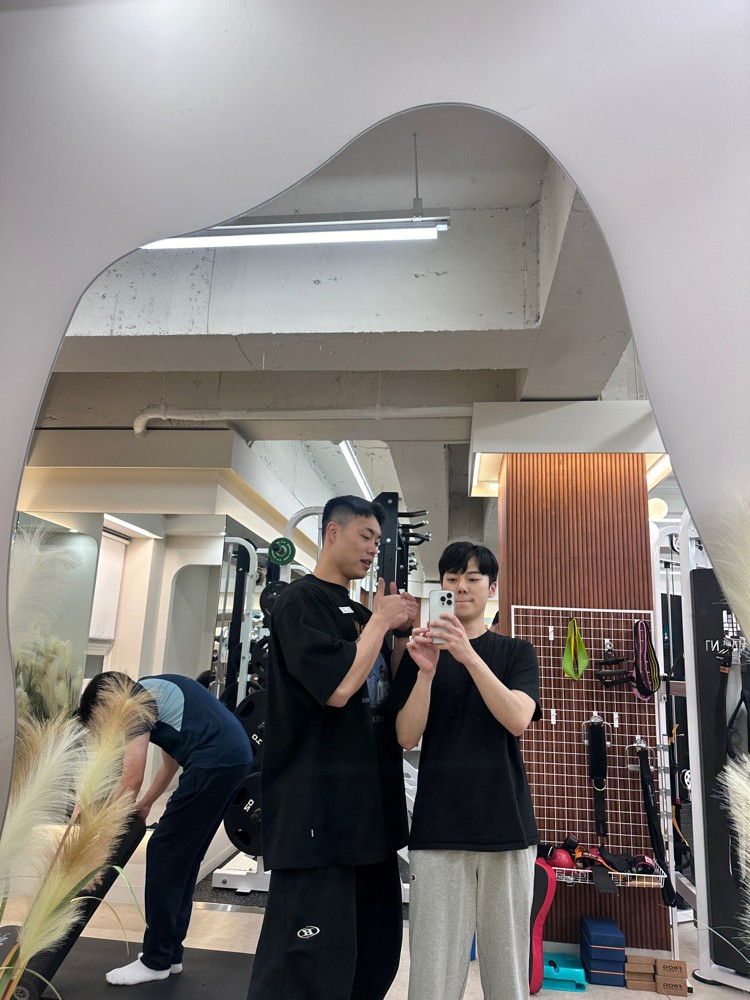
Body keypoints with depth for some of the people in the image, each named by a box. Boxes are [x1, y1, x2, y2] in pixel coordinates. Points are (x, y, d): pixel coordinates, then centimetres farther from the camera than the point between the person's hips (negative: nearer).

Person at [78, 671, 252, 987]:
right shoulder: (153, 692, 25)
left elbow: (132, 777, -4)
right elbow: (171, 762, 33)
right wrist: (144, 806, 38)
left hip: (215, 761, -9)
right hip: (235, 756, 10)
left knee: (165, 854, 3)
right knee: (183, 858, 17)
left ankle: (156, 961, 14)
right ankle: (170, 954, 26)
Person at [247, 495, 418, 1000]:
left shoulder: (361, 614, 15)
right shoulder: (302, 601, -10)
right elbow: (337, 688, -23)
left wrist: (402, 633, 3)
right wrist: (380, 622, -11)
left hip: (370, 807, 9)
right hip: (317, 810, -9)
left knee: (376, 954, 17)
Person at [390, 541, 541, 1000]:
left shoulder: (517, 652, 8)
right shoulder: (421, 651, 8)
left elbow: (517, 720, -10)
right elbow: (407, 737, -1)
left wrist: (469, 656, -23)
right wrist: (425, 671, -16)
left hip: (507, 824, 1)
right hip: (438, 828, 0)